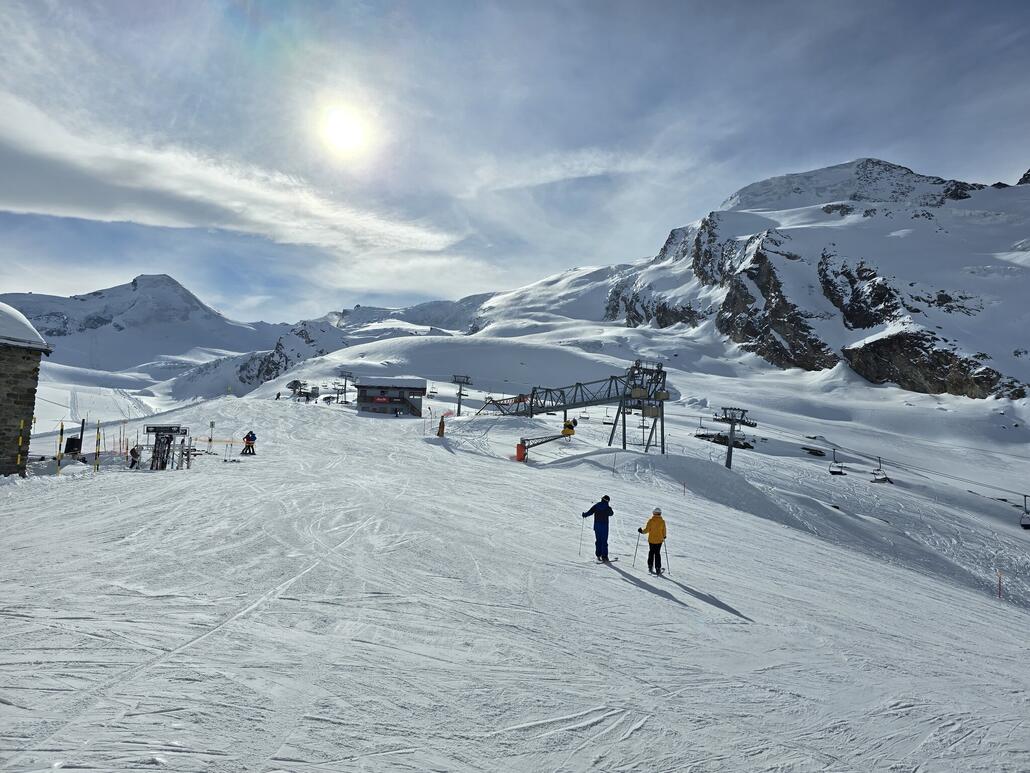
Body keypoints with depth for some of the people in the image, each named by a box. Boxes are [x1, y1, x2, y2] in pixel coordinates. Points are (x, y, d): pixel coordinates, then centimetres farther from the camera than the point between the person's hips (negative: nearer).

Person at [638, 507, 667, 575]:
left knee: (651, 553, 14)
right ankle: (658, 569, 5)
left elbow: (647, 530, -12)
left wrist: (642, 531, 7)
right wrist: (664, 537, 20)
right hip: (659, 540, 1)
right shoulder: (662, 521, -6)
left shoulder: (651, 520, -11)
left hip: (651, 540, -1)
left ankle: (650, 567, 11)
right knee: (657, 554, 9)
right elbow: (664, 531, 0)